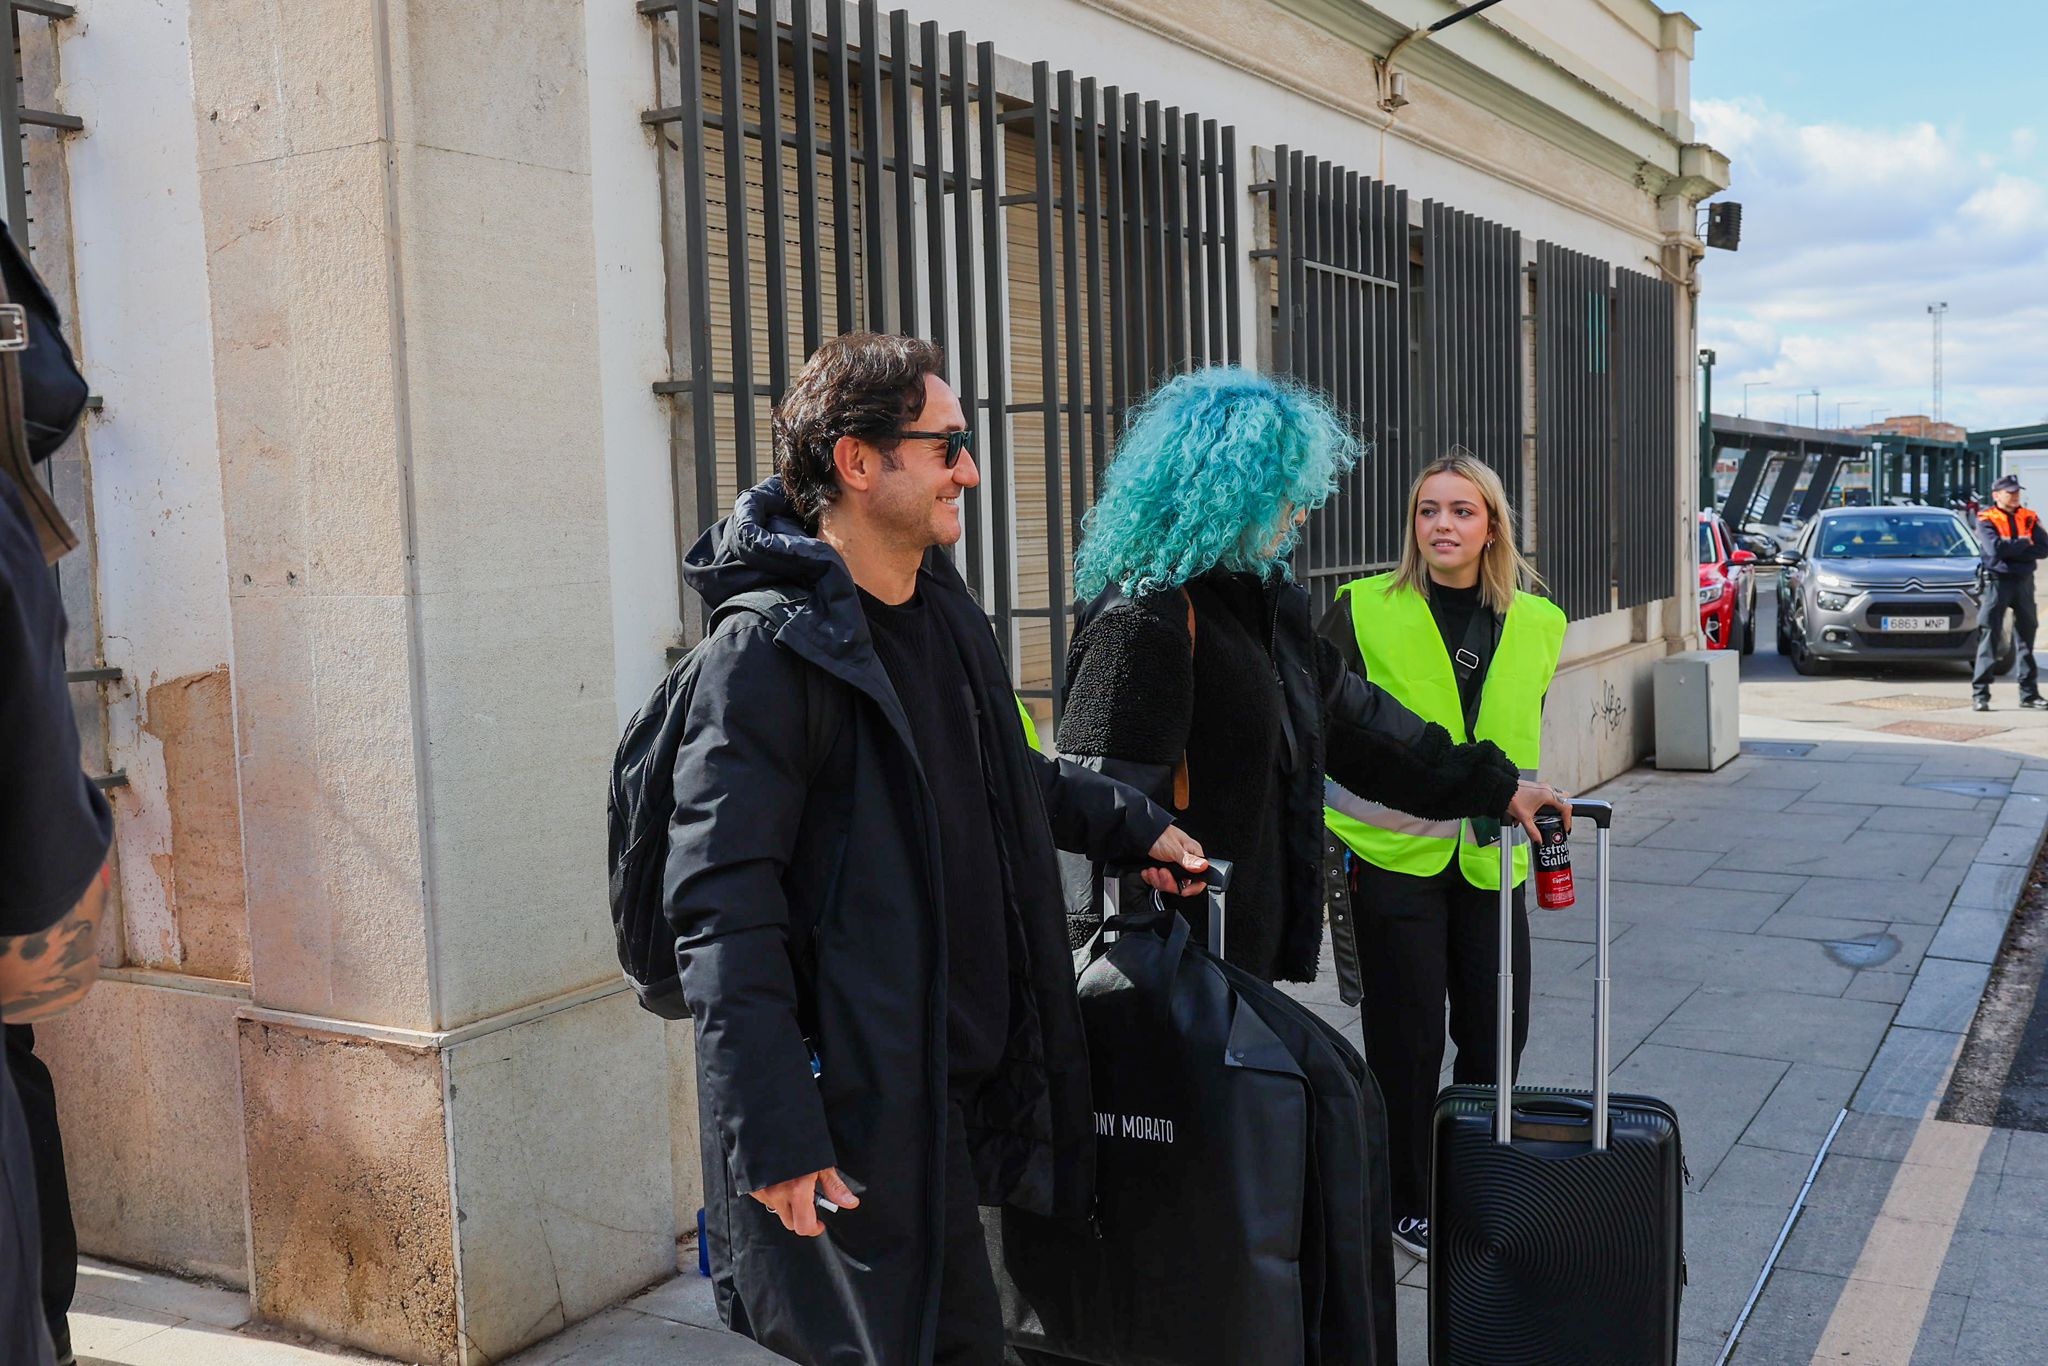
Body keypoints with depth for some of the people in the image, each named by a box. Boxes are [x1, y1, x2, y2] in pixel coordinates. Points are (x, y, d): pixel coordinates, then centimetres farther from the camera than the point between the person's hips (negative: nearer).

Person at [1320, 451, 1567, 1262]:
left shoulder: (1537, 624, 4)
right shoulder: (1365, 611, -7)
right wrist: (1326, 836, -3)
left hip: (1489, 859, 4)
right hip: (1394, 856, -4)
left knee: (1498, 1032, 10)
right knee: (1408, 1037, 3)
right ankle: (1408, 1202, 21)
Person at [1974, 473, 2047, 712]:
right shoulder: (1986, 519, -3)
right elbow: (1995, 548, -20)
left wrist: (2010, 549, -14)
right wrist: (2024, 544, -9)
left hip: (2024, 582, 5)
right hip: (1997, 581, -5)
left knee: (2026, 635, 9)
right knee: (1989, 636, -7)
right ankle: (1980, 693, -6)